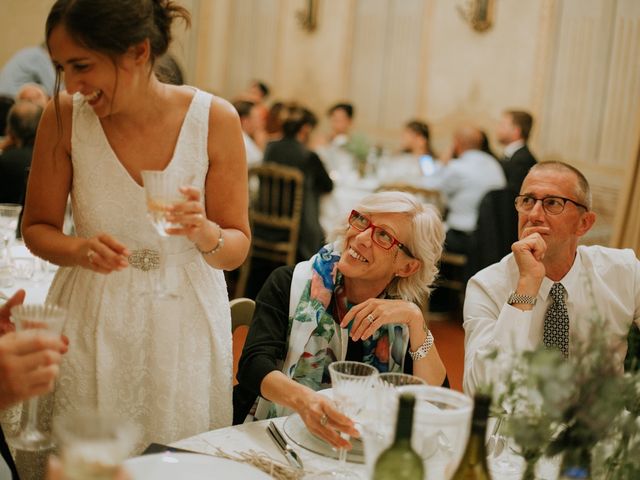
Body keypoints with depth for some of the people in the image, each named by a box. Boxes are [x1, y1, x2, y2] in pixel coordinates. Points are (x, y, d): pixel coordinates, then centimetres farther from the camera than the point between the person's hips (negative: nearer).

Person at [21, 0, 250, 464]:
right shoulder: (65, 115, -10)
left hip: (184, 321, 0)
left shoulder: (215, 119, -13)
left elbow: (237, 248, -4)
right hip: (91, 320, 1)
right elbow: (37, 227, 1)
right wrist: (79, 249, -20)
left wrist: (205, 233, -25)